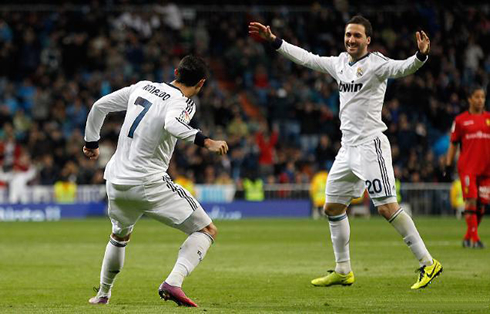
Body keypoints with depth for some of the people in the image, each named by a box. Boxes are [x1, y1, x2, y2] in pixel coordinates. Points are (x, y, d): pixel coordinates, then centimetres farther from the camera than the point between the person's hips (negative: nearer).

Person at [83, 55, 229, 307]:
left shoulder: (143, 87, 10)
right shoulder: (183, 103, -9)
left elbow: (99, 106, 15)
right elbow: (172, 124, -33)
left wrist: (91, 142, 27)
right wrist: (206, 142, -36)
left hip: (116, 182, 7)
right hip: (149, 183, -7)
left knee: (119, 236, 34)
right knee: (207, 231, -2)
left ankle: (103, 293, 41)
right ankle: (173, 283, -21)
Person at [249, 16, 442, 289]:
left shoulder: (375, 64, -10)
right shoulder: (340, 64, 13)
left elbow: (403, 68, -28)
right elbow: (306, 58, 23)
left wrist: (421, 56, -48)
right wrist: (273, 40, 24)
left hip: (371, 145, -8)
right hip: (348, 148, 8)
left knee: (387, 207, -16)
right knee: (333, 207, 12)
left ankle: (428, 263, -12)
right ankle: (343, 271, 23)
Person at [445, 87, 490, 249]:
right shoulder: (461, 120, 5)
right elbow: (453, 144, 8)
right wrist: (448, 165, 2)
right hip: (467, 167, -3)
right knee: (471, 200, -13)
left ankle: (467, 238, 15)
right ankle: (474, 238, -11)